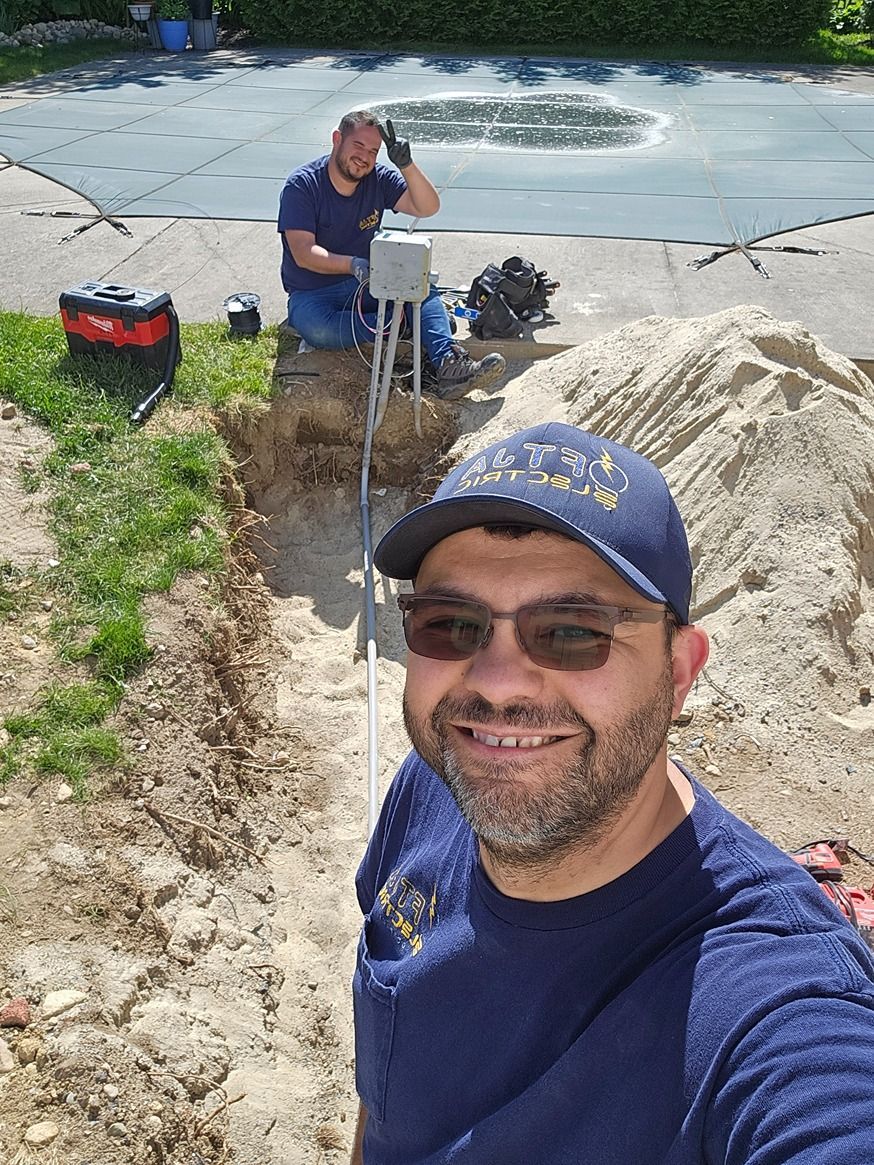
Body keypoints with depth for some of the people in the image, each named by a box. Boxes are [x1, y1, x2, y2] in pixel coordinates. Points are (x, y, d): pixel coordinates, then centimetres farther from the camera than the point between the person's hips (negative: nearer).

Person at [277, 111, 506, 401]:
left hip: (368, 284, 4)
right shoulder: (301, 185, -12)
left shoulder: (378, 178, 1)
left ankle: (448, 367, -39)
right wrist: (351, 264, -38)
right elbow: (303, 254, -21)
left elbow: (427, 208, -9)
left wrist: (407, 165, -25)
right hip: (313, 294, -4)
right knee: (317, 329, -38)